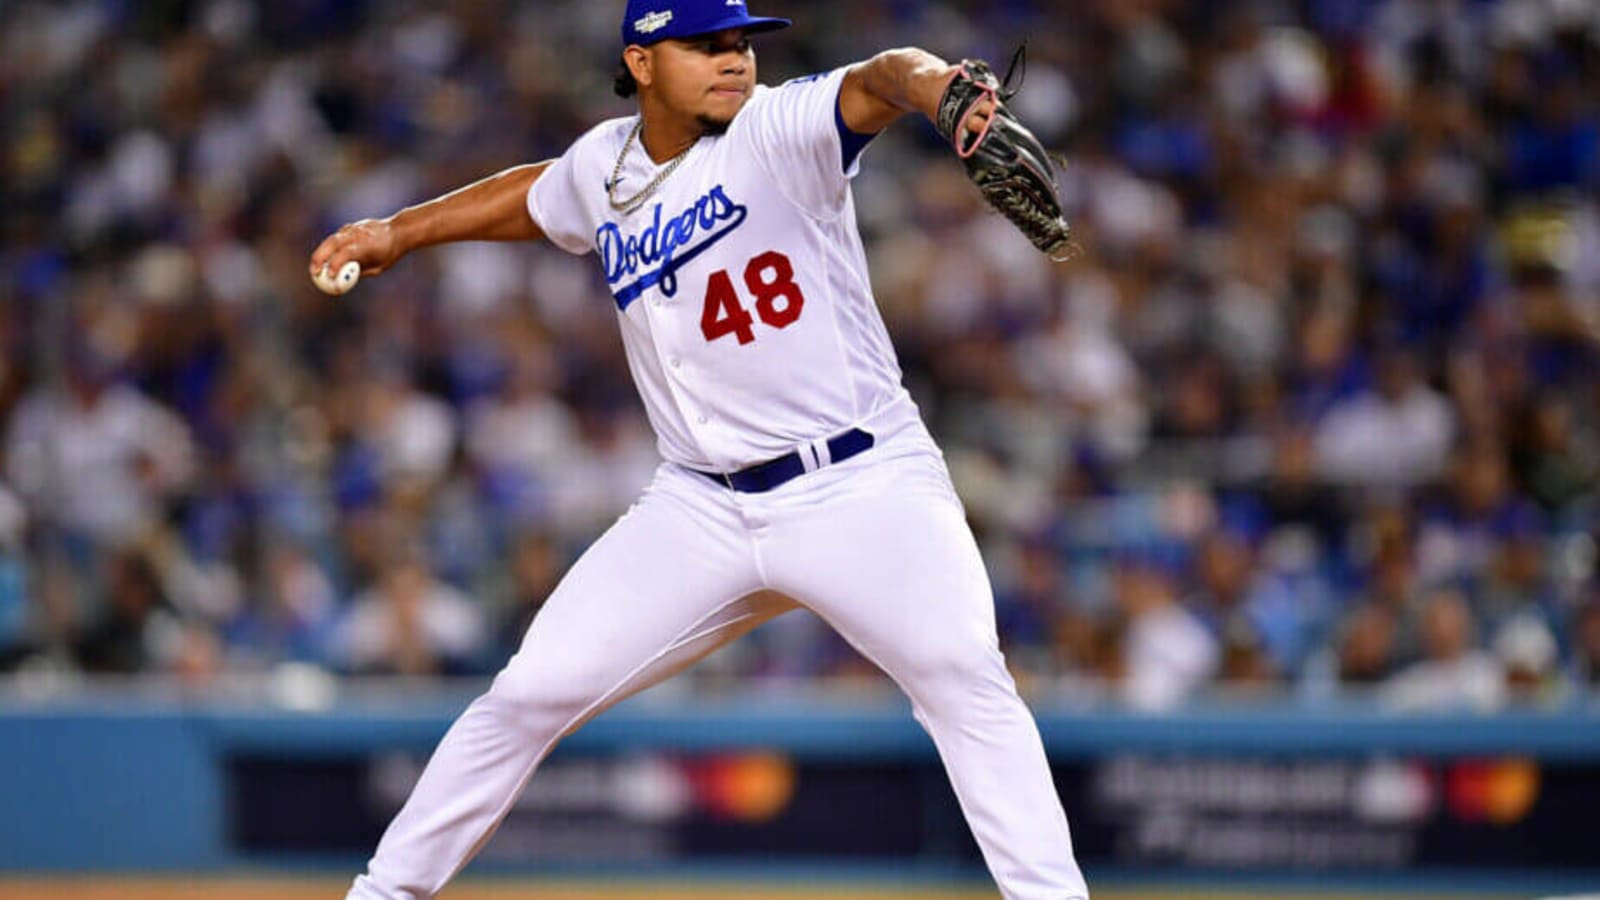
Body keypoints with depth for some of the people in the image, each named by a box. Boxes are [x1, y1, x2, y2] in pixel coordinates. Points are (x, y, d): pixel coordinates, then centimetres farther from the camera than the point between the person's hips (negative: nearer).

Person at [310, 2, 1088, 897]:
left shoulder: (778, 133, -10)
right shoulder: (602, 169, 7)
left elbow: (878, 82, -31)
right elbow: (535, 195, 31)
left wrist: (946, 89, -53)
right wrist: (400, 232, 28)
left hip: (863, 485, -5)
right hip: (702, 509, 5)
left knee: (966, 679, -27)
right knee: (529, 695, 1)